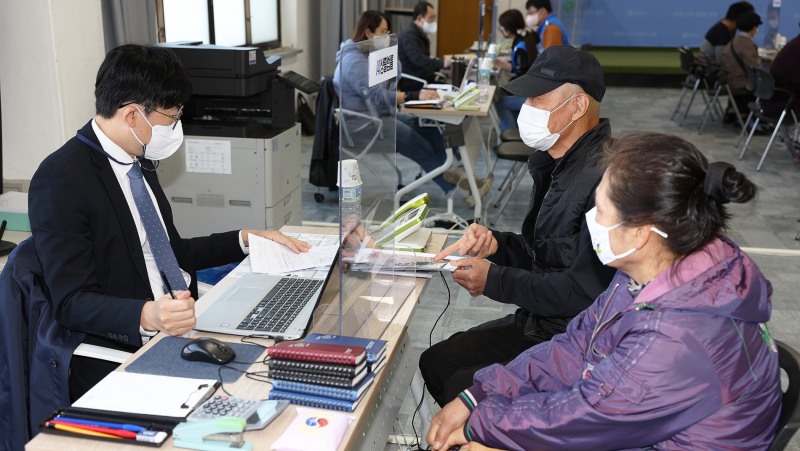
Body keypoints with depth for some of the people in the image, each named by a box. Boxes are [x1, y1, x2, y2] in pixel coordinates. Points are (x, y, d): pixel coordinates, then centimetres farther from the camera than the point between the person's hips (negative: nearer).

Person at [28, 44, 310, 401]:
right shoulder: (61, 178, -14)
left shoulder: (139, 162, 12)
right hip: (119, 360, -8)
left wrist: (248, 239, 15)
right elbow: (72, 301, -18)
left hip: (184, 328, 8)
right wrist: (147, 316, -35)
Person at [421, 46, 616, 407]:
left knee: (462, 388, -15)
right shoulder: (557, 164, 8)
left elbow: (587, 290, -27)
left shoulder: (604, 177, -25)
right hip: (538, 323, 10)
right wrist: (495, 244, -4)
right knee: (435, 363, 8)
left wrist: (495, 281, -18)